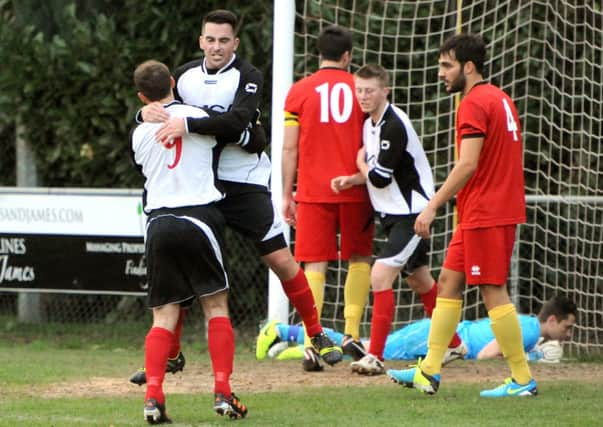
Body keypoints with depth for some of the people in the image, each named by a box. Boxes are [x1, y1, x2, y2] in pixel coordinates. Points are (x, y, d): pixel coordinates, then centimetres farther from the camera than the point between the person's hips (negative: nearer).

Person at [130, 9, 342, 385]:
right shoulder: (185, 76, 4)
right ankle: (170, 354, 10)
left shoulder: (247, 77, -10)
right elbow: (158, 108, 5)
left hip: (245, 181, -3)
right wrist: (147, 112, -19)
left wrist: (188, 125, -37)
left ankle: (318, 336, 12)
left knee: (282, 260, -5)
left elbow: (237, 121, -27)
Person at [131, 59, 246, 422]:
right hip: (197, 216, -2)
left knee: (164, 314, 5)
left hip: (158, 224, 2)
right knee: (216, 306, 6)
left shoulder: (140, 134, 10)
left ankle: (153, 396, -10)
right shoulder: (199, 118, 2)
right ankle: (223, 392, -3)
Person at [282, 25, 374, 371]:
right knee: (360, 259, 16)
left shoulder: (299, 91, 1)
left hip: (313, 191, 0)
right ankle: (352, 334, 9)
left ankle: (311, 343, -12)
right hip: (354, 191, 0)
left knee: (315, 266, -1)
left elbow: (290, 148, 1)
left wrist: (287, 194, 6)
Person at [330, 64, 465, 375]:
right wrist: (351, 180, 1)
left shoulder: (394, 125, -21)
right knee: (419, 280, 20)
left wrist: (361, 163, -3)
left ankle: (375, 356, -20)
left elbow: (380, 178, -24)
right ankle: (453, 344, 36)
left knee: (380, 276, -19)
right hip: (394, 213, 10)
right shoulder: (370, 124, 9)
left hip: (412, 214, -10)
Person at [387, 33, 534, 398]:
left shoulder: (475, 104, -14)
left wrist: (433, 206, -19)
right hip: (502, 209, 10)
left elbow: (468, 165, -22)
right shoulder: (501, 100, 15)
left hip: (484, 214, -10)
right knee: (449, 281, 11)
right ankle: (429, 371, 12)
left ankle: (523, 380, -3)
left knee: (493, 291, -6)